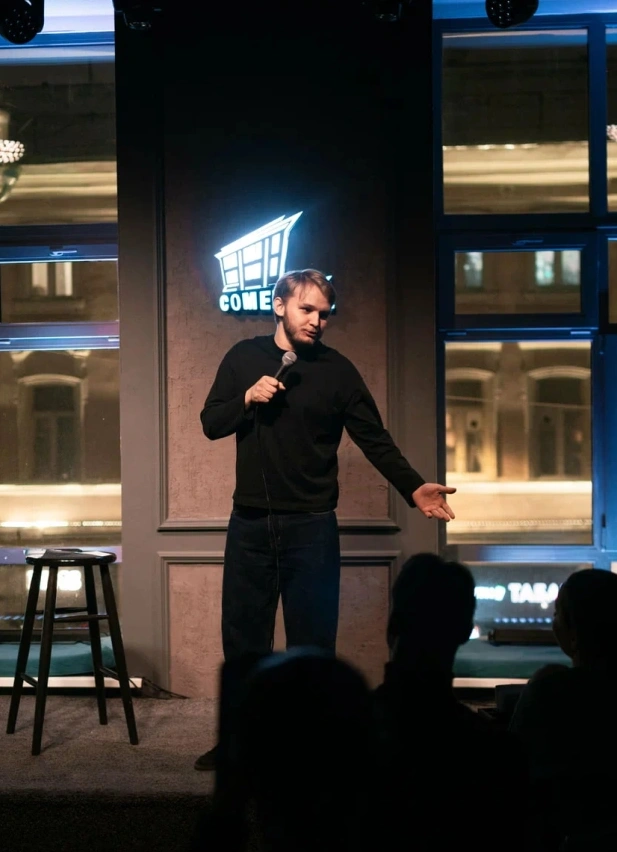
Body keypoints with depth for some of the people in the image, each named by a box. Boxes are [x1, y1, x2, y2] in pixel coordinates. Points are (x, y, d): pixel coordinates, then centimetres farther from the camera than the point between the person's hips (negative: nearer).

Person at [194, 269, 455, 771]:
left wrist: (414, 488, -17)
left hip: (311, 527, -2)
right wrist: (247, 398, -13)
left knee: (312, 642, 0)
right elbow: (211, 424, 6)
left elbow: (375, 439, -3)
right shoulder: (243, 358, 6)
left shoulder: (337, 370, -1)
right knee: (243, 636, 8)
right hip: (250, 523, 2)